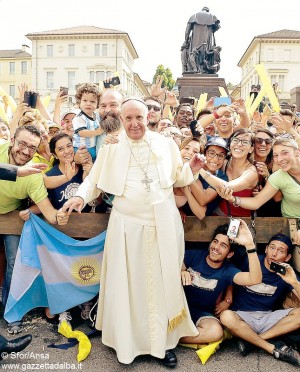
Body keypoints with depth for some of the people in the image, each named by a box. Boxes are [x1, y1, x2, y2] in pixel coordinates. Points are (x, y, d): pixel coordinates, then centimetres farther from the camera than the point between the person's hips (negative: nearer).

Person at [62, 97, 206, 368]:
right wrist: (81, 196, -15)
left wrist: (191, 169, -8)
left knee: (162, 281, 9)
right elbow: (95, 178, 2)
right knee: (128, 282, 6)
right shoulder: (112, 147, 2)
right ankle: (128, 339, 25)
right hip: (126, 225, -1)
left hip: (163, 226, 1)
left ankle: (163, 341, 25)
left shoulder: (165, 144, 6)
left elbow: (176, 178, 11)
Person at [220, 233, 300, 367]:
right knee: (226, 317, -35)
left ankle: (250, 340, -19)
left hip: (268, 318, 2)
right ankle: (275, 349, -20)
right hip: (242, 317, -2)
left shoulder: (287, 273, 0)